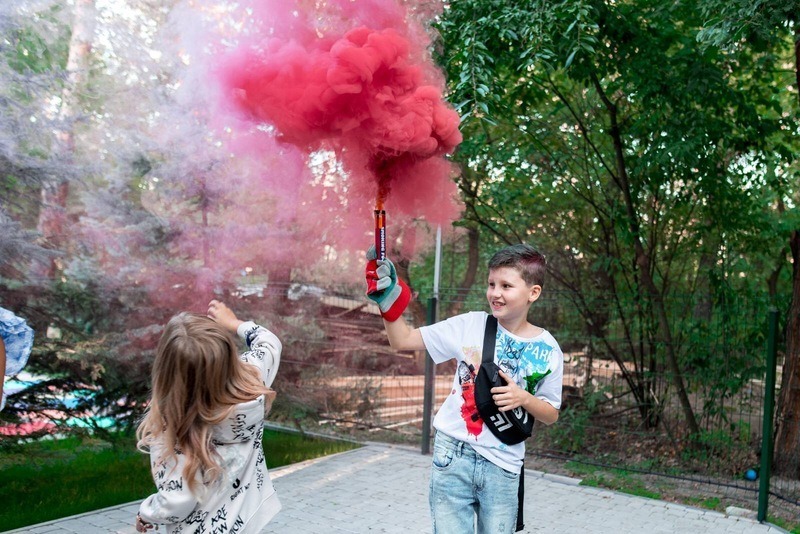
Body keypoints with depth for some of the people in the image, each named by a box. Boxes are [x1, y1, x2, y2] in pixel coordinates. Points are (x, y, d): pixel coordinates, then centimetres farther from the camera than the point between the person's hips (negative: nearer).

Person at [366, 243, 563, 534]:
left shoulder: (548, 351, -4)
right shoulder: (470, 325, -6)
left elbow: (551, 415, 6)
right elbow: (402, 340, -4)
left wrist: (524, 398, -14)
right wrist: (388, 298, -19)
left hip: (503, 466, 1)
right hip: (453, 455, -1)